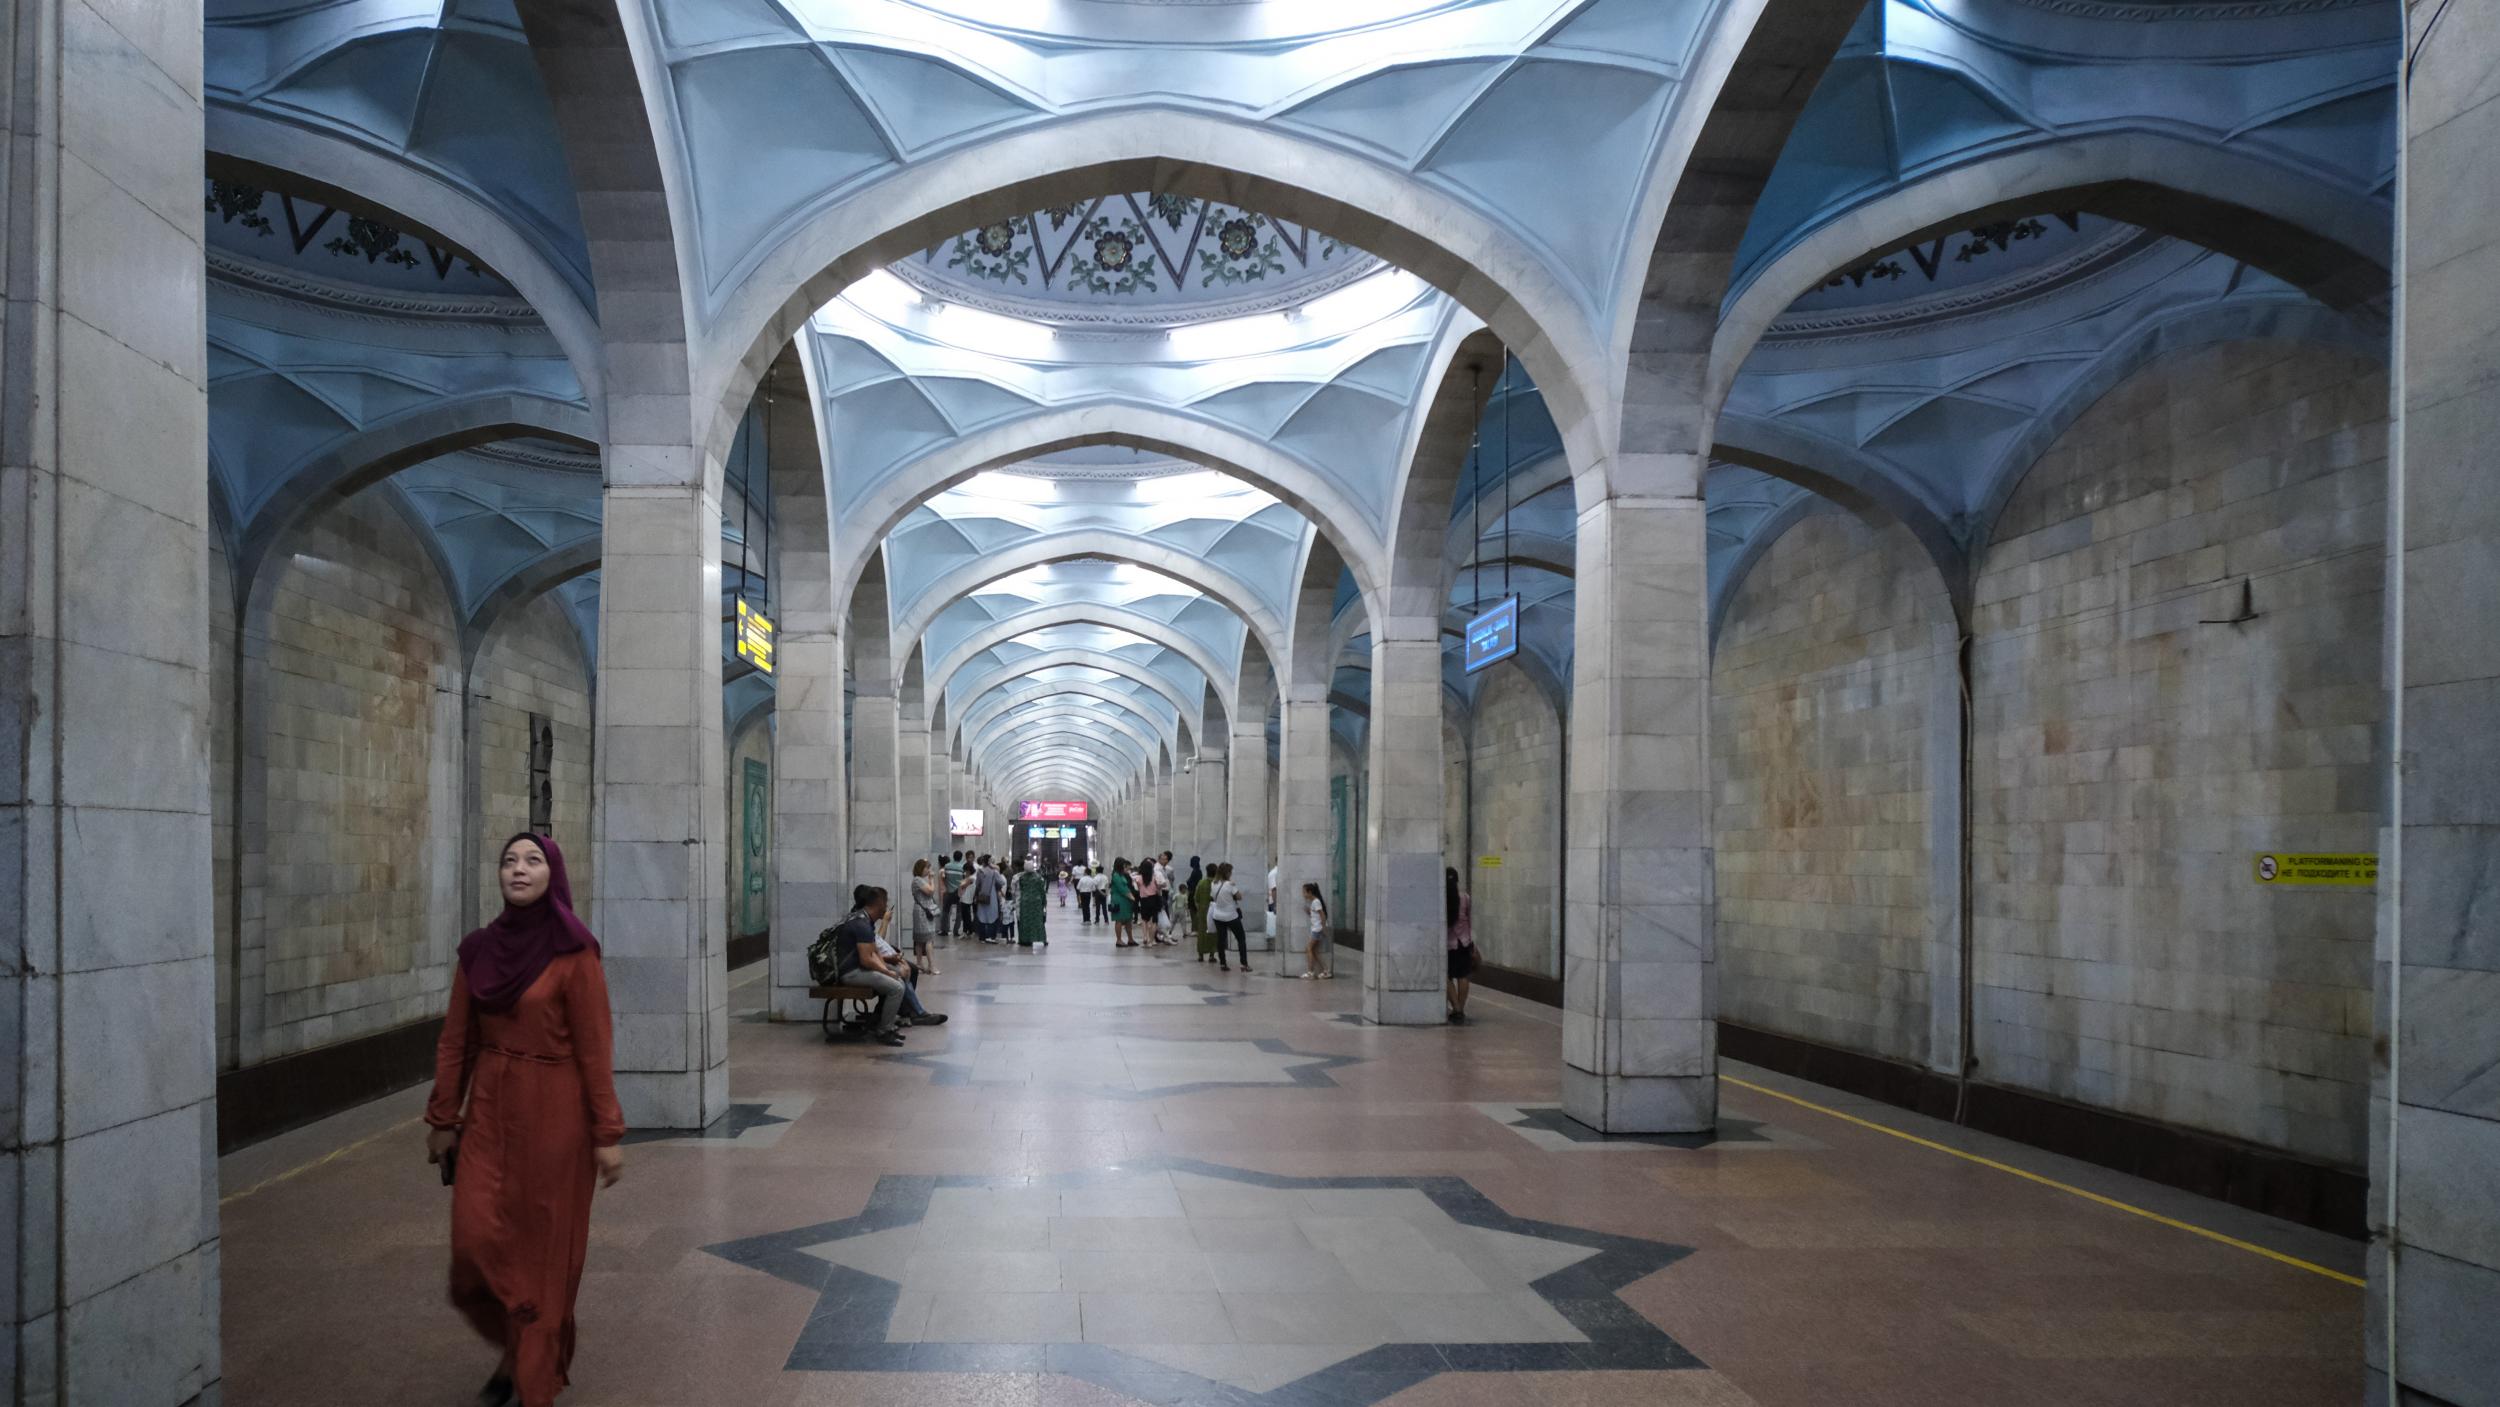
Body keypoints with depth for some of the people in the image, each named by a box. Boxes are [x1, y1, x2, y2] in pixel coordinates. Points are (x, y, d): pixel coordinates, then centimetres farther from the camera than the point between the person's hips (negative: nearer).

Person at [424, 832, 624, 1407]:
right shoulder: (478, 950, 4)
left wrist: (606, 1134, -11)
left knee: (542, 1248, 4)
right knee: (477, 1241, 1)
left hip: (552, 1114, -4)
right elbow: (455, 1042, 9)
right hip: (488, 1111, 4)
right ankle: (515, 1345, 30)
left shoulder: (574, 954, -11)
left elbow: (594, 1049, -11)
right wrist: (442, 1120, 9)